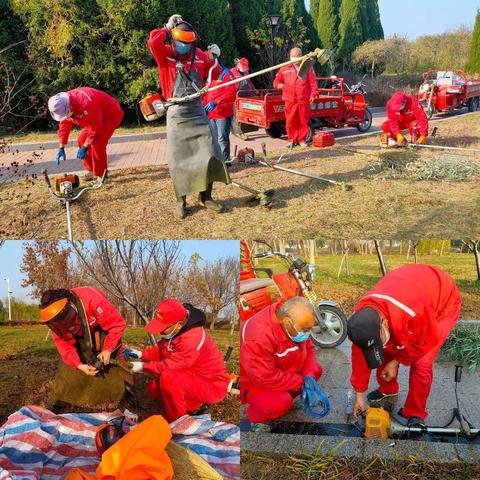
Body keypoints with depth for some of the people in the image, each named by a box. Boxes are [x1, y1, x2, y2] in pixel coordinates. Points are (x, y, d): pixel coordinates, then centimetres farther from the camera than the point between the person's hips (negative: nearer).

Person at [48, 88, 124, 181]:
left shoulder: (86, 104, -38)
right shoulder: (64, 106, -12)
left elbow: (95, 128, -30)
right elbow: (64, 126, -2)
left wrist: (85, 148, -23)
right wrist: (61, 148, -6)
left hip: (112, 114, -9)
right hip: (97, 117, 9)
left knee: (97, 143, -21)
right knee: (82, 140, 3)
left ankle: (101, 175, -9)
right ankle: (91, 171, 14)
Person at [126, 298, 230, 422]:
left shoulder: (192, 338, -31)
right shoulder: (175, 330, -2)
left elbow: (170, 366, -29)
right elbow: (160, 350, 13)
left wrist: (144, 367, -17)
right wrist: (141, 354, -2)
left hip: (212, 385, -10)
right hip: (193, 379, 10)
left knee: (168, 378, -31)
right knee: (153, 388, 7)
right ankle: (192, 405, 11)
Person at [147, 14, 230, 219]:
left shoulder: (200, 56, 8)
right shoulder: (165, 55, -2)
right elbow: (153, 42, -22)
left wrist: (213, 58, -1)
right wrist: (168, 27, -8)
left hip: (197, 112, 3)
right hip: (177, 114, -3)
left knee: (209, 155, -2)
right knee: (179, 159, 0)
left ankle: (205, 196, 11)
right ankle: (181, 201, 13)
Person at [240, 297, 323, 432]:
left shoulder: (297, 323, -14)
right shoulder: (259, 337, -38)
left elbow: (308, 348, 0)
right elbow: (266, 378, -34)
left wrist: (309, 377, -17)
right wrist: (301, 382, -23)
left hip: (282, 370, 8)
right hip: (253, 381, -8)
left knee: (316, 369, 0)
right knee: (279, 404, -31)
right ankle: (256, 417, 0)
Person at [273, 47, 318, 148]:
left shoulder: (308, 67, 7)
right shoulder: (285, 69, 10)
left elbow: (313, 82, 4)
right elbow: (277, 80, 15)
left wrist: (313, 94, -5)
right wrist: (279, 85, -8)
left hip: (304, 100, -1)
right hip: (290, 100, 1)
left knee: (303, 120, 3)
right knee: (290, 121, 1)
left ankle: (302, 140, 13)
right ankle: (292, 140, 12)